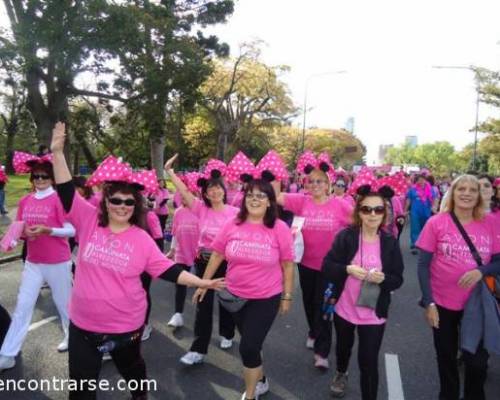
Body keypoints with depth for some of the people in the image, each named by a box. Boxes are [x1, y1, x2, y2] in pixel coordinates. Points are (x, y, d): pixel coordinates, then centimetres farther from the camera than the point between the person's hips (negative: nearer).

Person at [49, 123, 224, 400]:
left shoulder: (142, 239, -9)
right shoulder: (89, 221, -8)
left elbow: (167, 270, -8)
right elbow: (66, 192, -13)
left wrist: (201, 282, -16)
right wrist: (58, 152, -22)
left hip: (126, 325, 0)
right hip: (84, 323, 1)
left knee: (131, 369, 26)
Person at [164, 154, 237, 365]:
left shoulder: (235, 212, -7)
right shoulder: (201, 209, -6)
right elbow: (184, 191, -15)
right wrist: (169, 171, -20)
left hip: (228, 261, 0)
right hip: (204, 261, 0)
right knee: (204, 304, 4)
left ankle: (227, 334, 41)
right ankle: (198, 349, 11)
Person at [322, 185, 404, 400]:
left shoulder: (390, 242, -7)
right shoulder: (346, 236, -11)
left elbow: (398, 279, -3)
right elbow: (327, 266, -11)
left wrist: (383, 278, -23)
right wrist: (348, 269, -28)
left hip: (374, 313, -1)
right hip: (344, 307, 1)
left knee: (369, 362, 0)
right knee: (344, 346, 26)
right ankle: (341, 373, 58)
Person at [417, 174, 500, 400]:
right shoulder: (436, 223, -9)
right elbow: (423, 265, -8)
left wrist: (482, 271, -19)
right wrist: (428, 302, -12)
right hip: (443, 303, -1)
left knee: (477, 361, 8)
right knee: (446, 358, 16)